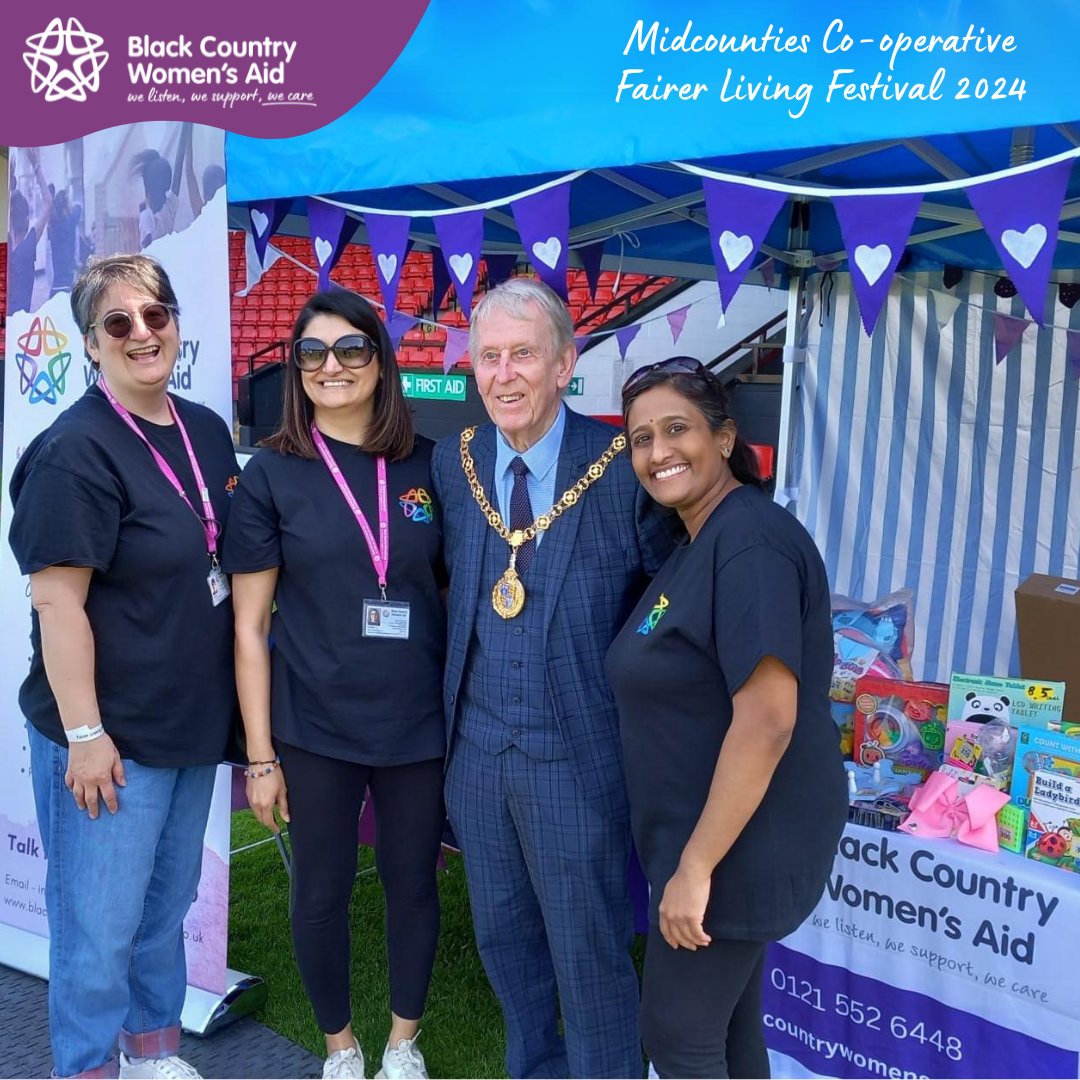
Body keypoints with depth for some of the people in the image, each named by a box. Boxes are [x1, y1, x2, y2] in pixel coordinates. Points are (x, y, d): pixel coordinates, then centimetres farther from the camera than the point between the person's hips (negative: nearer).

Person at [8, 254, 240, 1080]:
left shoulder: (207, 431, 6)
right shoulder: (75, 451, -16)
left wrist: (227, 707, 16)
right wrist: (84, 734, -21)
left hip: (194, 723, 8)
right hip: (111, 734, -7)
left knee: (167, 904, 21)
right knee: (99, 924, 6)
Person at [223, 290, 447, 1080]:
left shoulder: (427, 466, 0)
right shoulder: (272, 474, -5)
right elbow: (249, 625, -4)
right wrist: (260, 754, -6)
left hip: (419, 722, 2)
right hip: (314, 728, -1)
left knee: (413, 884, 15)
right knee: (322, 892, 13)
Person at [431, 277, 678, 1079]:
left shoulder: (623, 469, -13)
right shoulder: (454, 463, 1)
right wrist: (456, 707, 6)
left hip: (577, 752, -5)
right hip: (475, 745, 5)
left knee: (590, 955, 10)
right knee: (503, 934, 22)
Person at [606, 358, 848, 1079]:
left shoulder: (751, 540, -22)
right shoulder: (698, 544, 9)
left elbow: (767, 720, -28)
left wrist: (696, 865, -24)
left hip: (738, 842, -9)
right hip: (705, 833, 9)